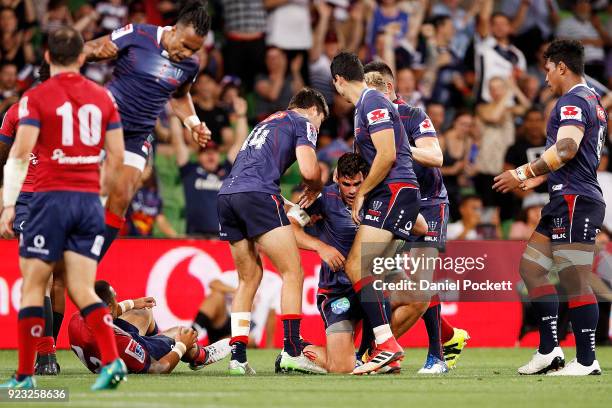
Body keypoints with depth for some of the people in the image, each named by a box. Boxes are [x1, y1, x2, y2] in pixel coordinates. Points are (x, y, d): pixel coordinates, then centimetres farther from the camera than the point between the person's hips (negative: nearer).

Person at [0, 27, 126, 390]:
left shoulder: (36, 97, -3)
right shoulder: (103, 97, 9)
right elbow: (117, 156, 10)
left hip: (51, 197, -3)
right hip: (89, 201, 4)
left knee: (33, 287, 4)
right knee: (82, 289, 4)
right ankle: (113, 360, -15)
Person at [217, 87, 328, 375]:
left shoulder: (267, 122, 34)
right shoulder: (303, 123, 11)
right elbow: (309, 170, -4)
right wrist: (315, 189, 19)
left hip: (226, 196, 8)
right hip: (257, 193, -8)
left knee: (249, 278, 15)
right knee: (292, 273, -3)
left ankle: (238, 356, 9)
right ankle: (291, 351, -10)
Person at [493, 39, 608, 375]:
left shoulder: (573, 101, -11)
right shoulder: (593, 101, 22)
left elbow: (566, 149, -25)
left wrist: (523, 173, -21)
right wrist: (538, 179, 29)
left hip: (574, 200, -11)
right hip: (565, 201, 11)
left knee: (574, 279, -10)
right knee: (531, 267, 12)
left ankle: (586, 361, -9)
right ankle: (549, 351, 10)